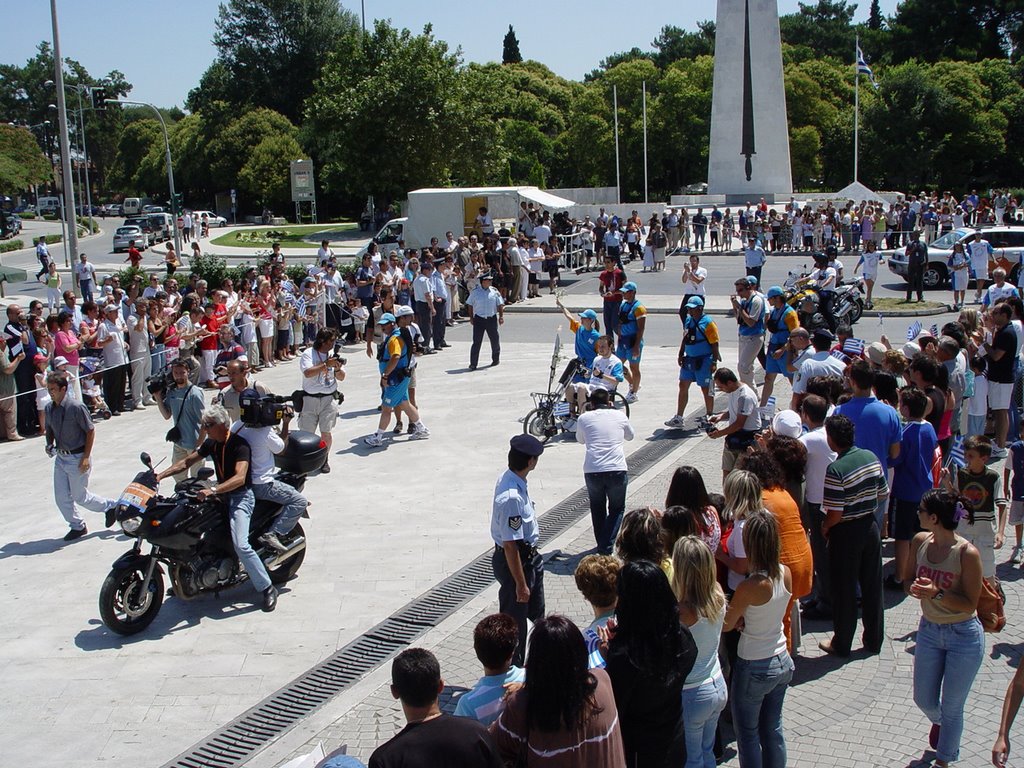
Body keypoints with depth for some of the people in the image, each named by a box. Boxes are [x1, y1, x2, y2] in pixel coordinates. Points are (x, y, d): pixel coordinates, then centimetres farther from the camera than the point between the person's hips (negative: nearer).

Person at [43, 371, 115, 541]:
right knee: (61, 498, 7)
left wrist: (86, 457, -16)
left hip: (77, 458, -7)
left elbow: (91, 430, -14)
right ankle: (77, 526, 26)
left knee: (80, 497, 4)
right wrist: (49, 445, -2)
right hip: (60, 457, 7)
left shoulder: (76, 407, -19)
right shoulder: (49, 408, 2)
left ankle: (110, 506, 27)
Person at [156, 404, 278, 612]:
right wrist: (160, 475, -5)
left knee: (240, 545, -24)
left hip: (240, 496, -9)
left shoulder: (239, 445, -18)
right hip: (221, 495, 9)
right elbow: (186, 462, 9)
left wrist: (212, 490, -43)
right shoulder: (211, 443, 7)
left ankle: (267, 588, -14)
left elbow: (239, 478, -30)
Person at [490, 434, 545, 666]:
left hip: (529, 554, 9)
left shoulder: (509, 478, -4)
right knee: (514, 621, 10)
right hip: (514, 560, -9)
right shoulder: (512, 497, -34)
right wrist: (520, 584, -21)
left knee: (535, 610, 27)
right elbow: (510, 545, -29)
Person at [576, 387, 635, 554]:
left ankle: (602, 544, 27)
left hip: (592, 471, 1)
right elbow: (630, 436, 27)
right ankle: (606, 546, 3)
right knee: (617, 509, 16)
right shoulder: (620, 416, 8)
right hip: (617, 470, -1)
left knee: (597, 508, 23)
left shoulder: (584, 418, 7)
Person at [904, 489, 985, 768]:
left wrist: (937, 594, -33)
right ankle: (939, 721, 54)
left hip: (963, 636, -5)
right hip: (929, 630, 5)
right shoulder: (920, 541, -8)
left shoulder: (967, 553, -24)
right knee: (924, 700, 19)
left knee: (951, 707, 9)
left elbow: (970, 604, -19)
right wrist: (914, 588, -17)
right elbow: (907, 578, 6)